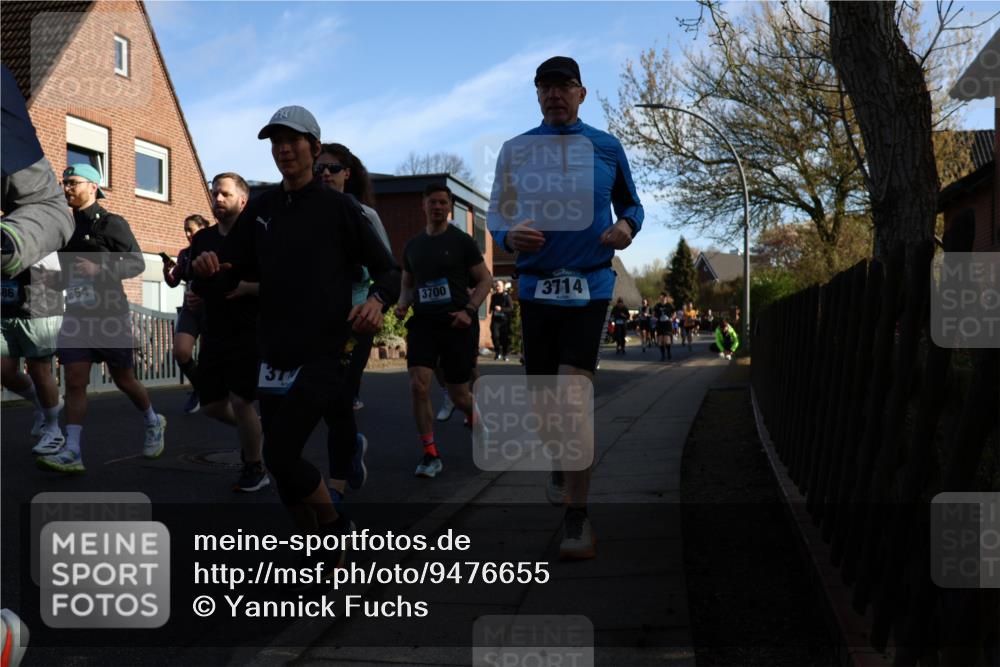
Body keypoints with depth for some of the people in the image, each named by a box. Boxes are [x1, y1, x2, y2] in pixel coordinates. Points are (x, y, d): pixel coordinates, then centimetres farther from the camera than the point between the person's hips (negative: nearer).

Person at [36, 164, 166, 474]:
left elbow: (137, 262, -12)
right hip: (77, 315, 5)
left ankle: (154, 423, 33)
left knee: (124, 380, 8)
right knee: (74, 382, -6)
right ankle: (71, 453, -9)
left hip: (110, 315, -5)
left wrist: (100, 269, -23)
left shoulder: (112, 223, -5)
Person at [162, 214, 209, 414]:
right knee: (180, 352, -13)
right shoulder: (184, 254, 12)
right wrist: (166, 268, -4)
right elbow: (173, 282, 15)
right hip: (190, 309, 4)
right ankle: (198, 387, 11)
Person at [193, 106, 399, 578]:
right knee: (280, 464, 9)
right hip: (273, 357, 6)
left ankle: (336, 526, 11)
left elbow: (388, 269, 1)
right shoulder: (260, 209, 12)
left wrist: (377, 300, -20)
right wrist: (207, 272, -11)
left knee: (280, 454, -16)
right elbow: (225, 282, 12)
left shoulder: (338, 207, -1)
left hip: (324, 354, -6)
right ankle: (318, 549, 30)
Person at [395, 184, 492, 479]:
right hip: (423, 322, 3)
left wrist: (468, 310, -14)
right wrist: (402, 305, 0)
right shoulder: (413, 246, 11)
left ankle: (473, 413, 42)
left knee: (457, 394, 4)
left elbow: (485, 279, 0)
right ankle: (431, 455, -7)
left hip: (456, 323, -3)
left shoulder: (461, 241, -1)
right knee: (418, 385, -17)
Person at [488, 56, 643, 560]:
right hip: (536, 285, 2)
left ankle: (576, 515, -2)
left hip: (590, 285, -2)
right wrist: (507, 235, -19)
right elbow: (496, 210, 5)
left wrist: (626, 225, -8)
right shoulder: (516, 149, 8)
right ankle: (560, 465, 42)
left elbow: (631, 204, 16)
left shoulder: (607, 148, 7)